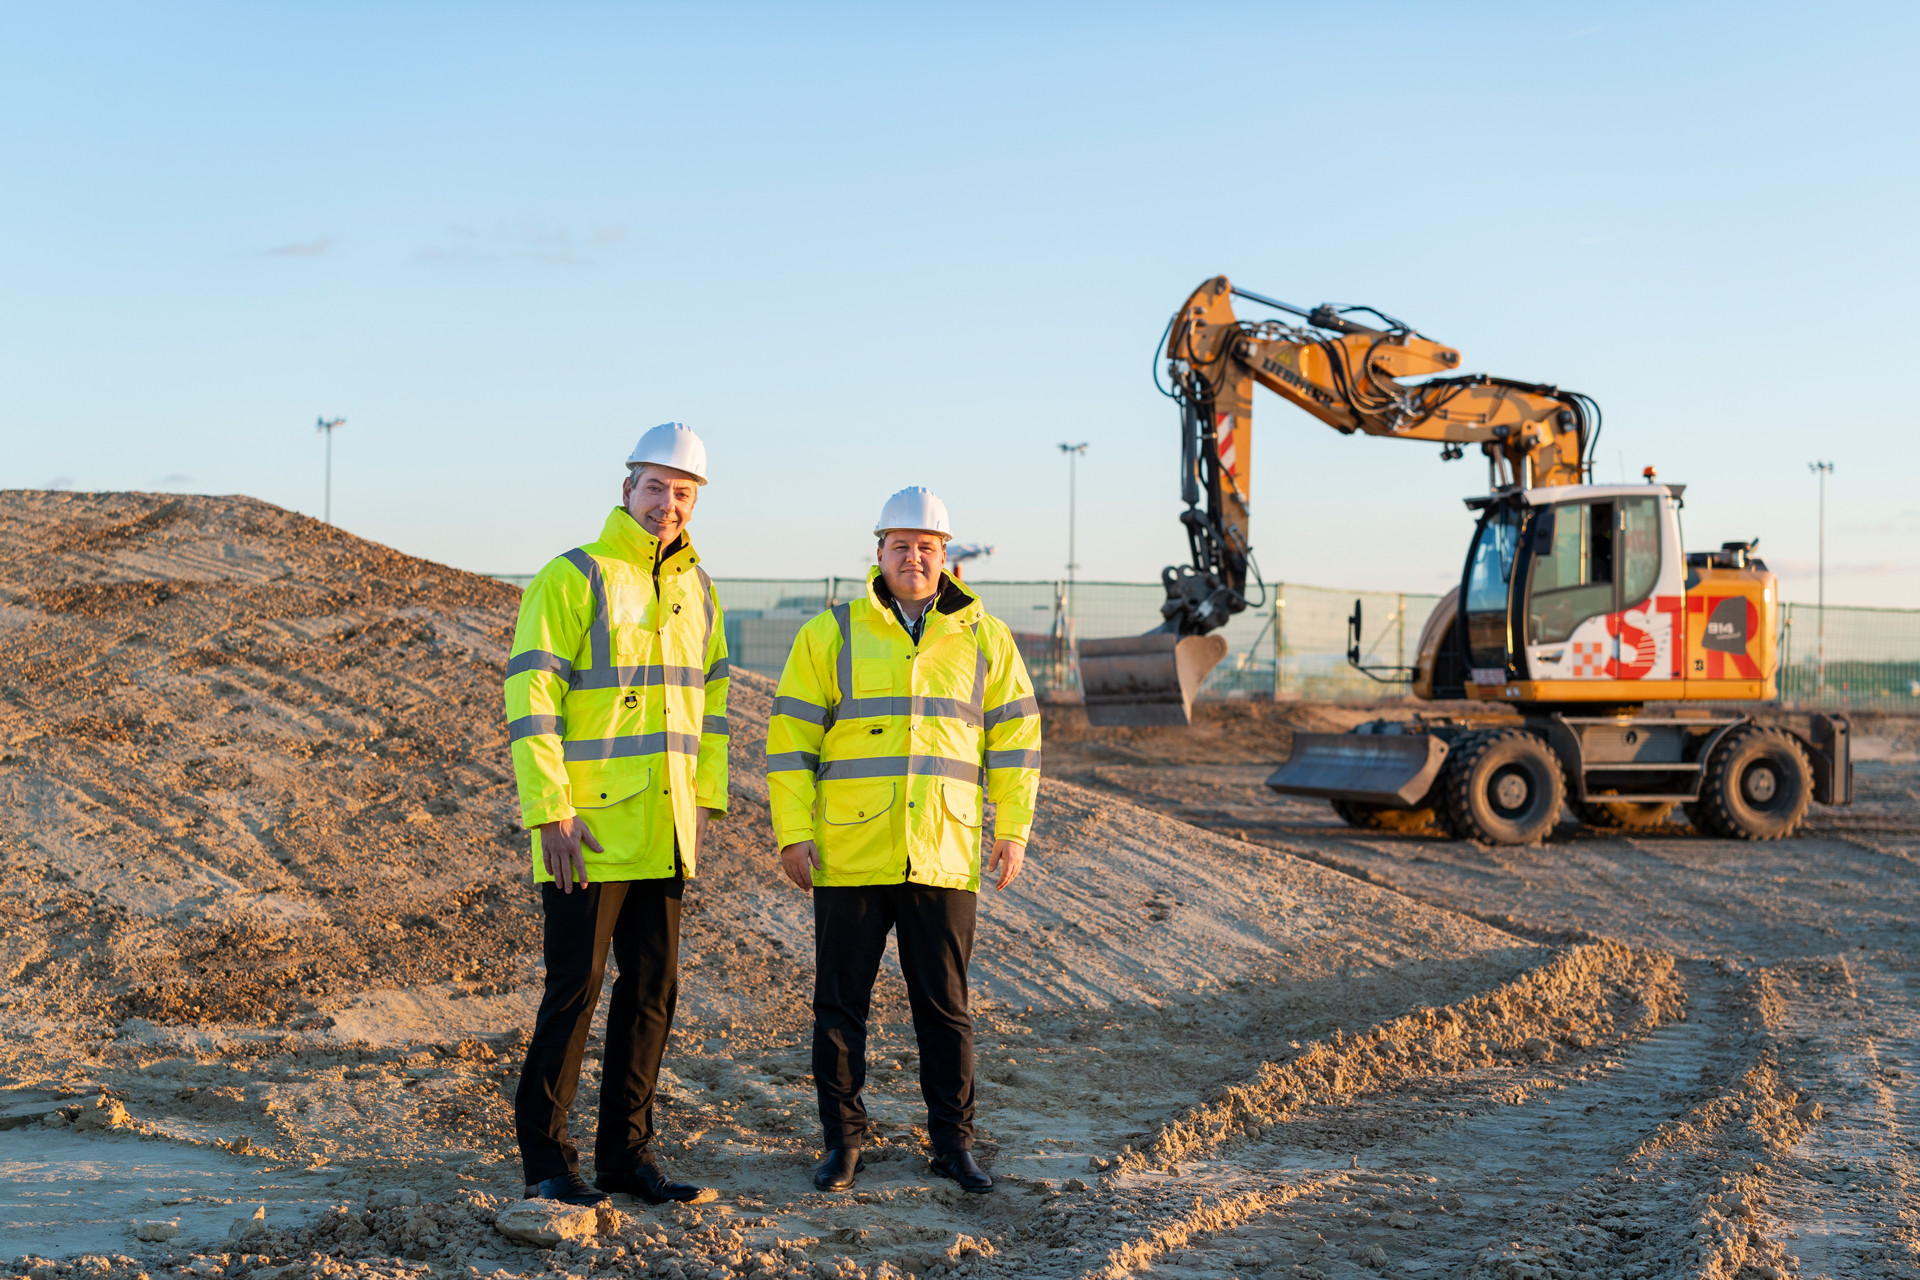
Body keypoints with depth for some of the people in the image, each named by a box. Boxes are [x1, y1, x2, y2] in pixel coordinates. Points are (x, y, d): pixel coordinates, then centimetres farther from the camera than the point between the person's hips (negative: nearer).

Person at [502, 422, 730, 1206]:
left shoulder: (695, 590, 11)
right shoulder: (571, 580, -10)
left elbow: (711, 699, 19)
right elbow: (529, 699, -14)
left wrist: (704, 798, 11)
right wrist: (551, 812, -18)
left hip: (663, 833, 7)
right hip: (588, 828, -6)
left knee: (652, 987, 9)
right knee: (576, 986, -3)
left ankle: (625, 1151, 19)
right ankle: (544, 1156, 9)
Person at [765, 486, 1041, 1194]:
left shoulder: (984, 637, 7)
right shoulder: (830, 634, 2)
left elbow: (1014, 735, 10)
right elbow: (791, 738, 2)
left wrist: (1013, 829, 3)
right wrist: (792, 833, -4)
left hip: (942, 860, 1)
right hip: (848, 856, -1)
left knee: (945, 1006, 7)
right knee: (840, 1003, 5)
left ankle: (953, 1142, 18)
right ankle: (842, 1141, 17)